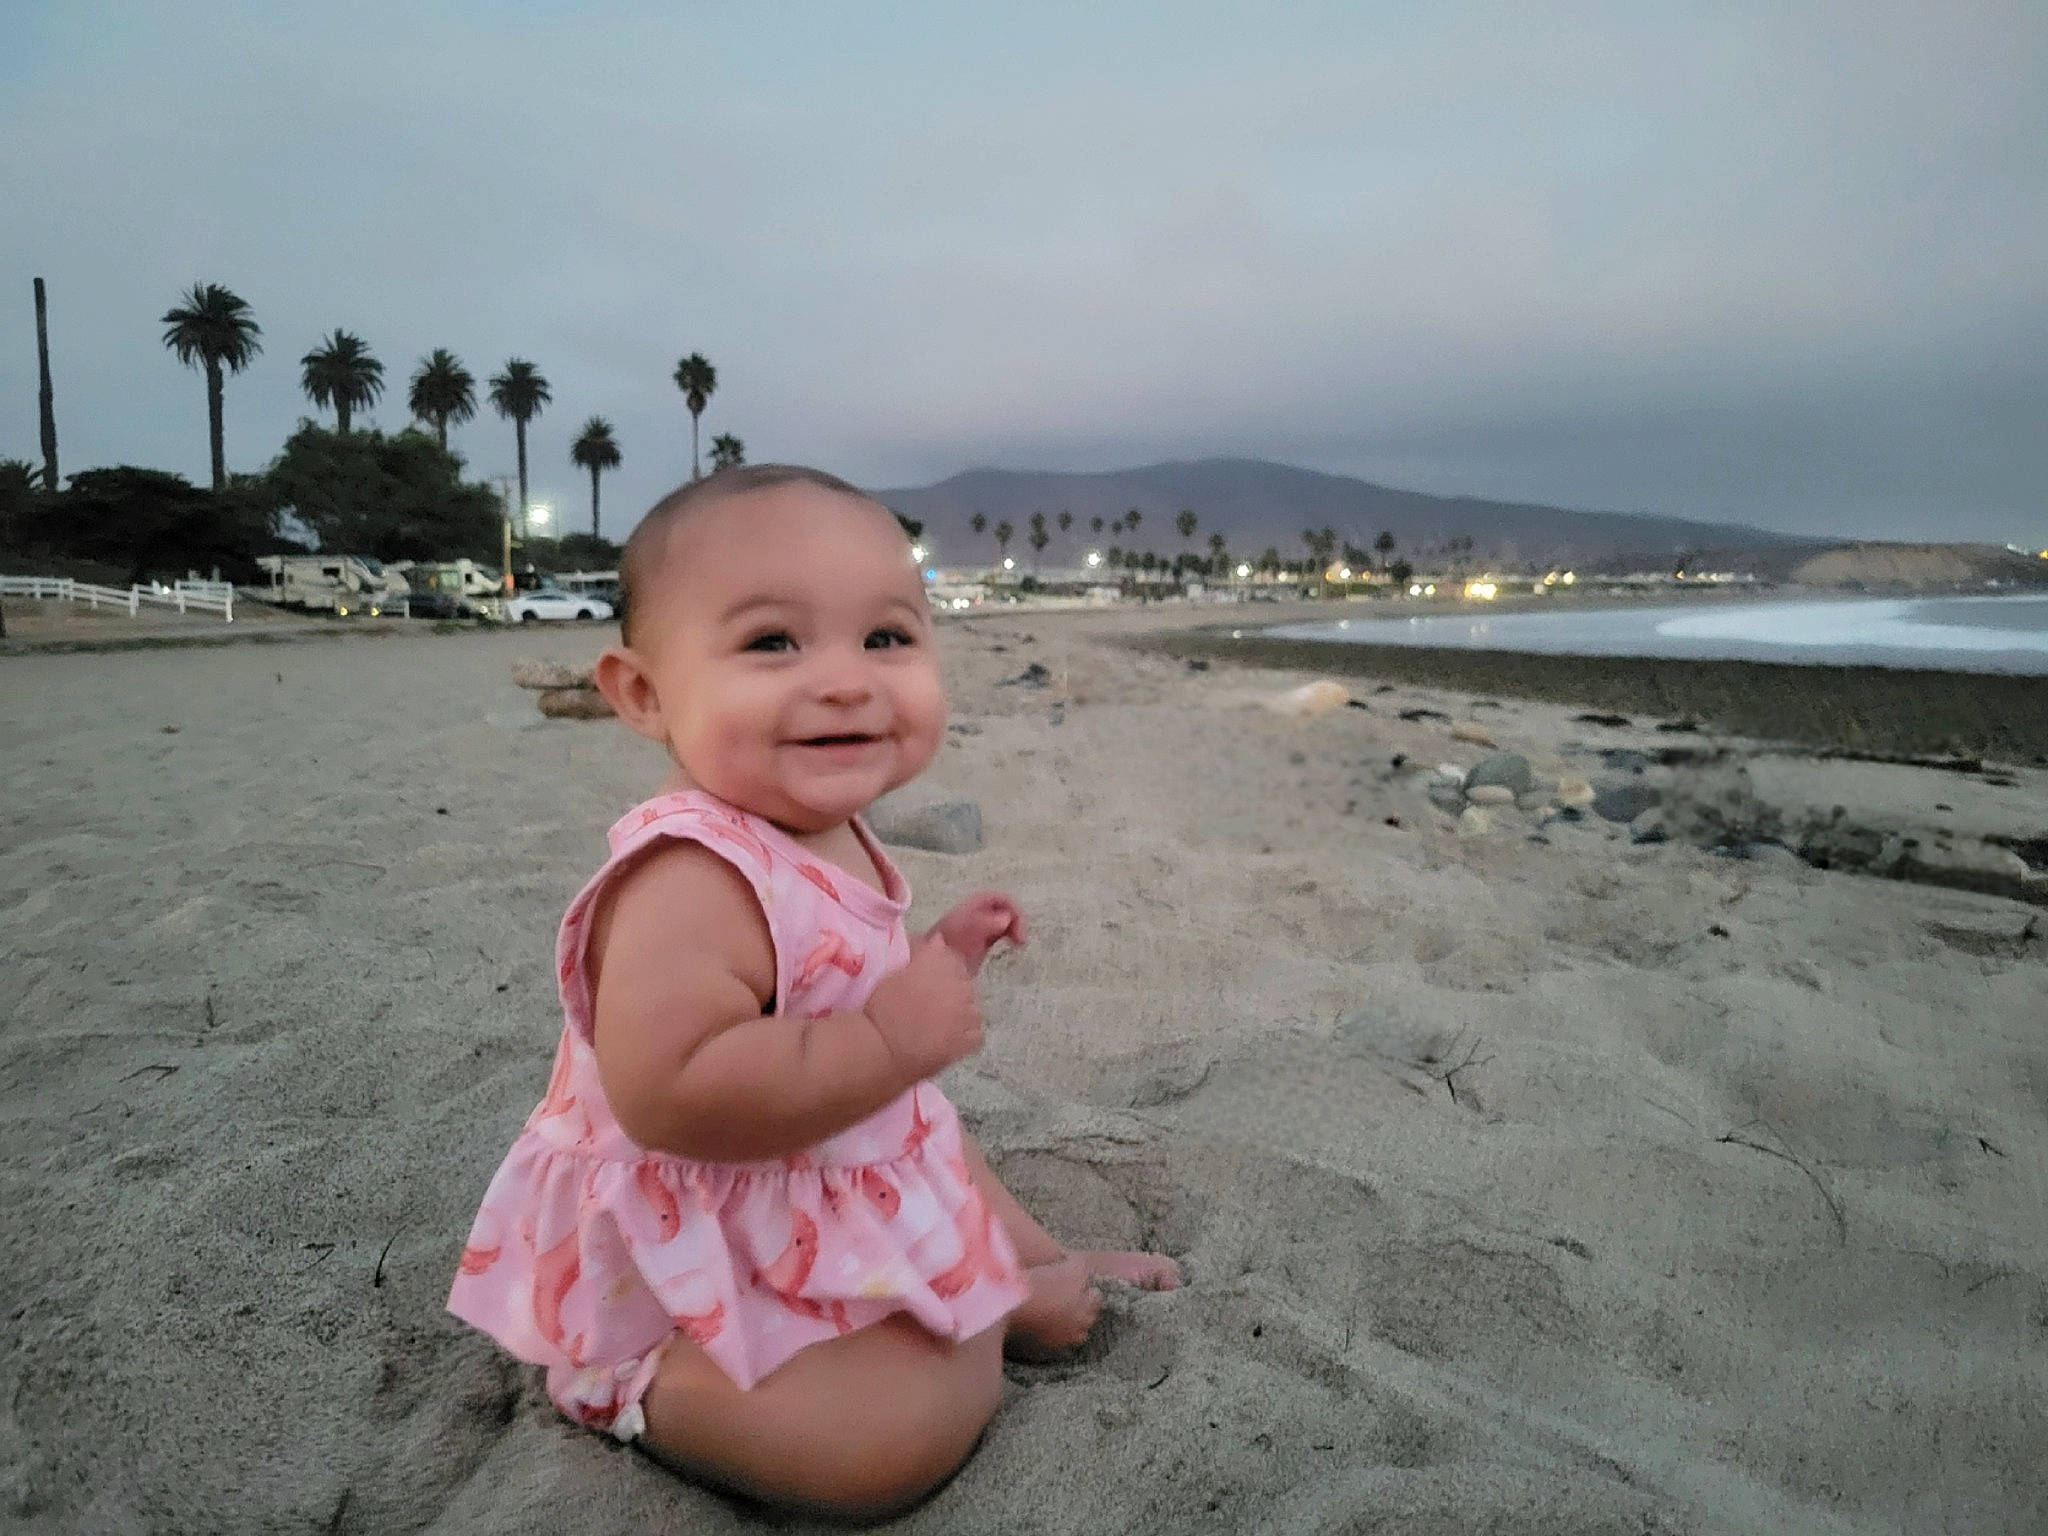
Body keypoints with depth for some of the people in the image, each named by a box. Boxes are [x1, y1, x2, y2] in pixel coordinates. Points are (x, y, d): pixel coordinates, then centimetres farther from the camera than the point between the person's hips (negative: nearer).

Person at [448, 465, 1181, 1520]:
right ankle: (1001, 1308, 4)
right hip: (692, 1286, -10)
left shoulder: (826, 840, -2)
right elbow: (664, 1094, -44)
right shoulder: (692, 875, -34)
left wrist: (935, 959, 0)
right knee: (899, 1433, -22)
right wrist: (891, 1039, -40)